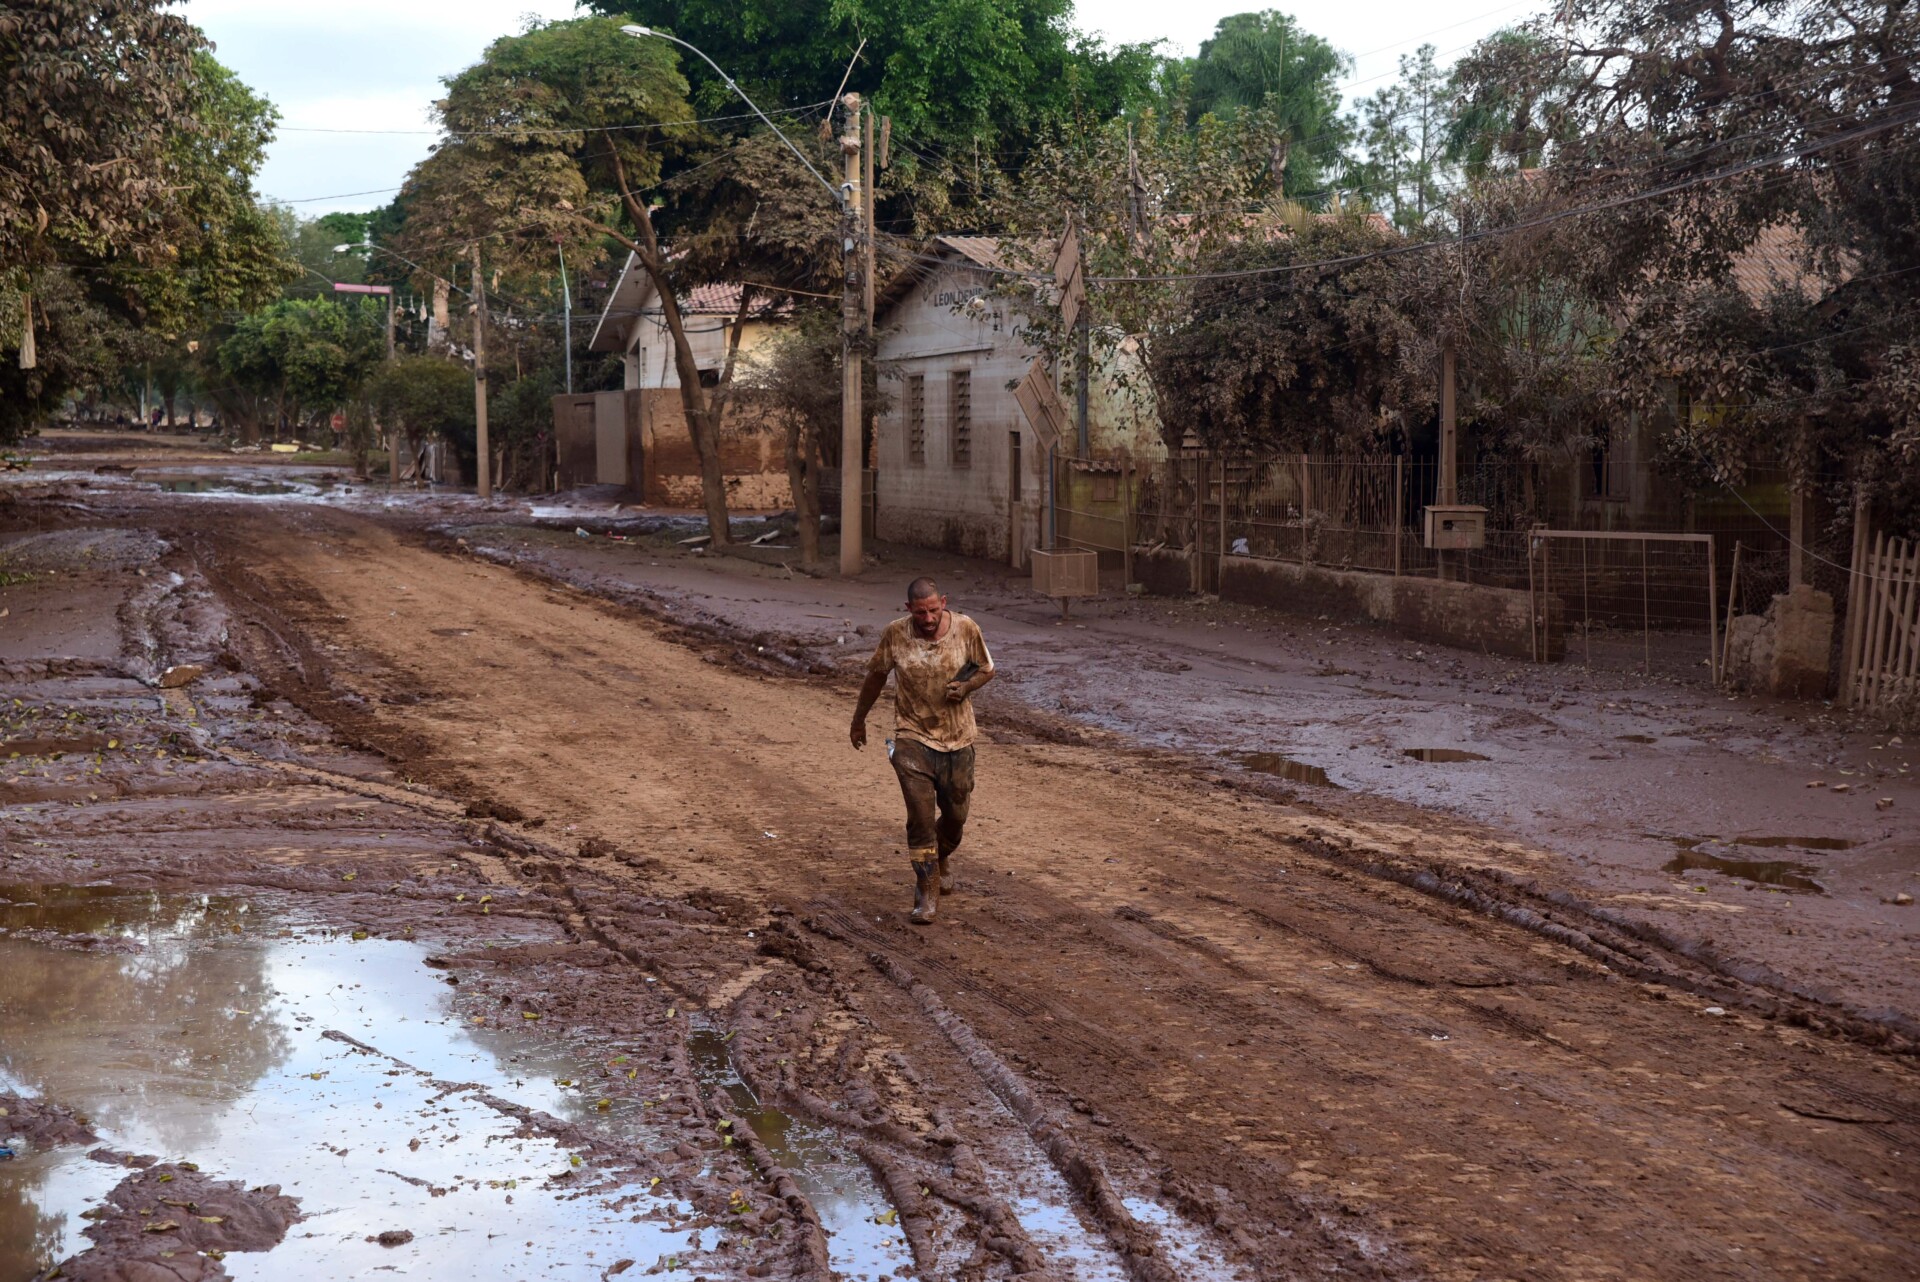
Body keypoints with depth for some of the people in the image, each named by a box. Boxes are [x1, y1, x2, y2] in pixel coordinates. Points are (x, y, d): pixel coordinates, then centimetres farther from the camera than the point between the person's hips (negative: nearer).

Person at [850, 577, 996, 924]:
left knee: (955, 814, 14)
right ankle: (927, 893, -2)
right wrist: (859, 720, 17)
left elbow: (987, 669, 6)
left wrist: (967, 687, -16)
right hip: (912, 736, -2)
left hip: (957, 738, 2)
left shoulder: (966, 629, -9)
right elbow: (876, 676, 6)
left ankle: (942, 858, 47)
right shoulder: (895, 634, -10)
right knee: (920, 815, -12)